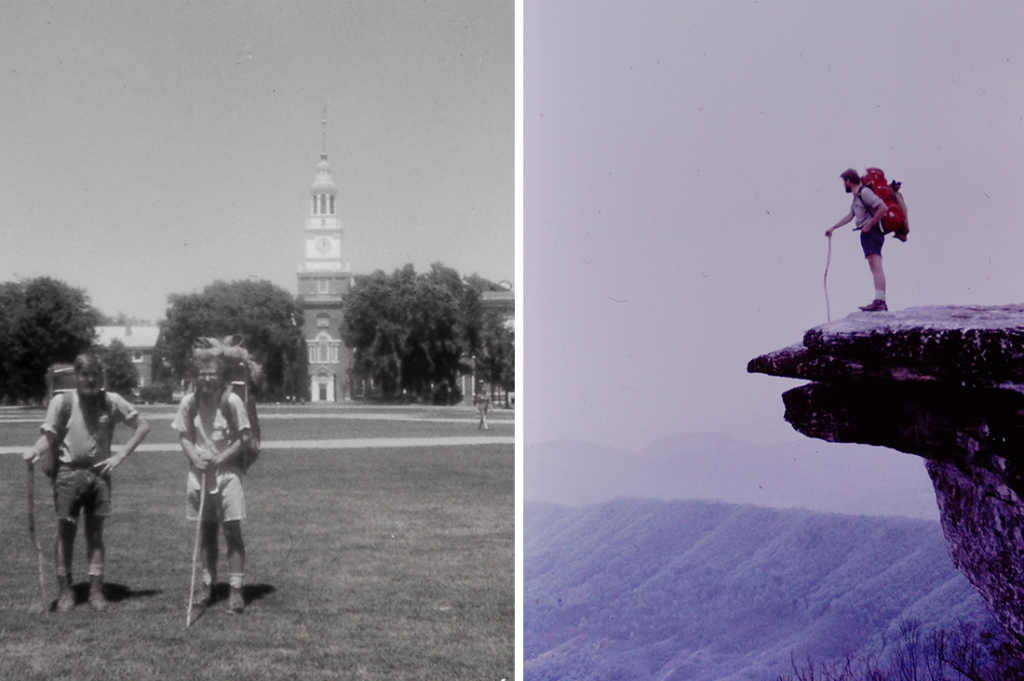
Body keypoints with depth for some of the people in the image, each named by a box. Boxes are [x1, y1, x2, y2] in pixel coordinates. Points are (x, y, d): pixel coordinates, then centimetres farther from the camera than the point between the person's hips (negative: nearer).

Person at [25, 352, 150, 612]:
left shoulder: (111, 401, 1)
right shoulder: (62, 401, -4)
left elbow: (143, 426, 7)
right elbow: (49, 435, -10)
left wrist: (120, 456, 1)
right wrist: (36, 451, -31)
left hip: (98, 473, 2)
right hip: (68, 473, -2)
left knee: (95, 532, 5)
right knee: (66, 531, 1)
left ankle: (96, 589, 9)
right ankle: (65, 589, 9)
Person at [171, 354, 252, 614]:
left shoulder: (232, 401, -10)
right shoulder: (189, 402, -1)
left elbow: (244, 437, -6)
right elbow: (184, 436, 7)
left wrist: (221, 458, -15)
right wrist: (195, 457, -10)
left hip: (227, 472, -3)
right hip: (199, 473, 3)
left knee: (232, 530, -6)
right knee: (206, 531, 11)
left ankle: (236, 588, -3)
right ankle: (208, 583, 22)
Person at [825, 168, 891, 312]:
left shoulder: (864, 192, -11)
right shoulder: (856, 196, 20)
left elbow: (883, 208, -20)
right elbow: (850, 215, 33)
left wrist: (869, 225, -15)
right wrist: (833, 228, 37)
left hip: (871, 232, -11)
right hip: (867, 234, 11)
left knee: (875, 265, -19)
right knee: (874, 267, 8)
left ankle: (879, 301, -30)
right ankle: (881, 302, 8)